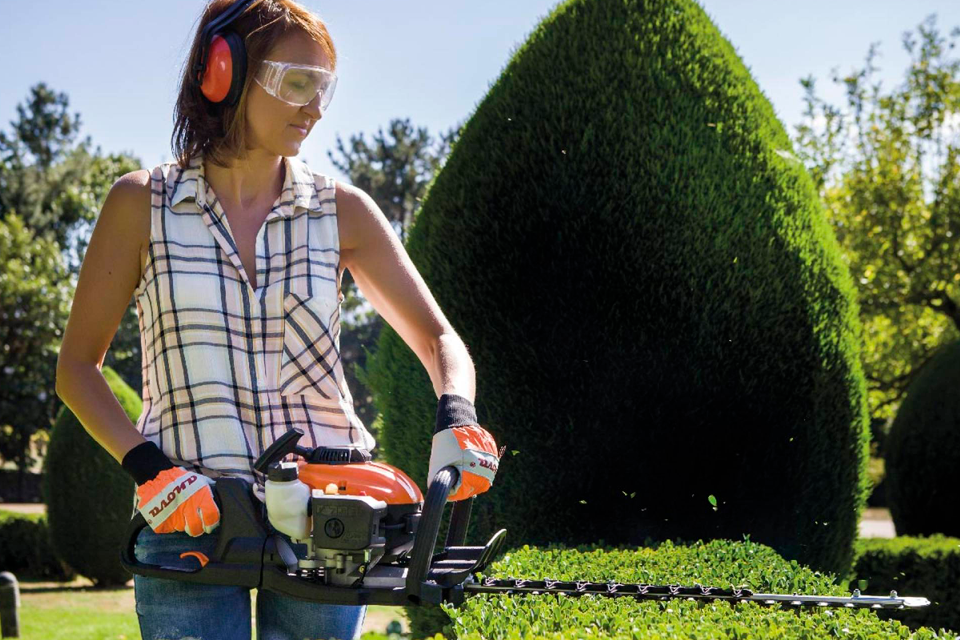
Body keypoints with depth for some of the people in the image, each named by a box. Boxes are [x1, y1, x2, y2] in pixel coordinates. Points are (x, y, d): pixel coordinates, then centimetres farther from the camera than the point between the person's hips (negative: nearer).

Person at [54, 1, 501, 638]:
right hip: (189, 515, -1)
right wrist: (147, 466, -10)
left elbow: (438, 339, 8)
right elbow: (78, 365, 5)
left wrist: (456, 419, -14)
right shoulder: (143, 205, 1)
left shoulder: (341, 211, 5)